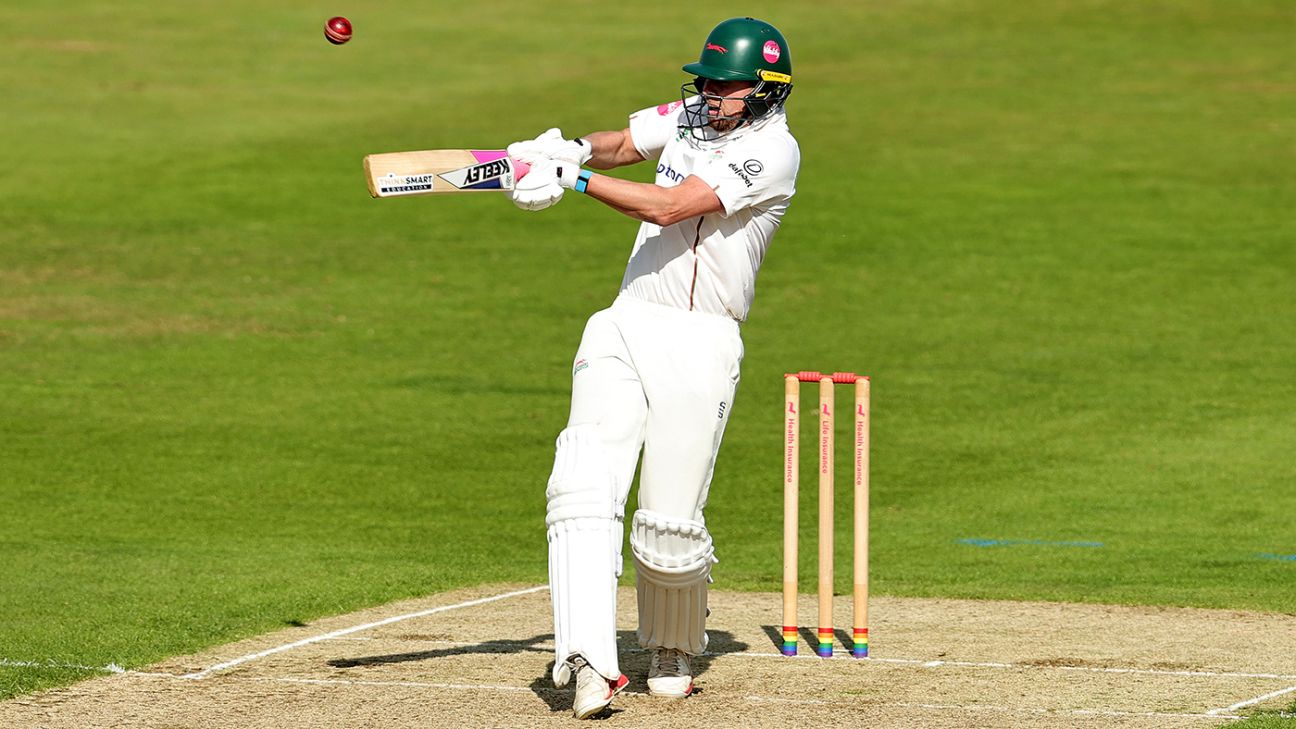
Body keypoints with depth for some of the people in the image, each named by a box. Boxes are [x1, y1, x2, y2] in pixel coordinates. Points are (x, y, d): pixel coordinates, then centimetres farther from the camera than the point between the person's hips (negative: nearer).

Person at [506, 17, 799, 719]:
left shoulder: (772, 149, -10)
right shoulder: (692, 116, 12)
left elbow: (670, 207, -19)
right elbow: (620, 146, 24)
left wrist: (573, 178, -20)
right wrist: (571, 149, 1)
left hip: (700, 345, -5)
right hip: (623, 328, 5)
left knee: (668, 527, -5)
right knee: (584, 488, -15)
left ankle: (674, 649, 24)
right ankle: (589, 661, -25)